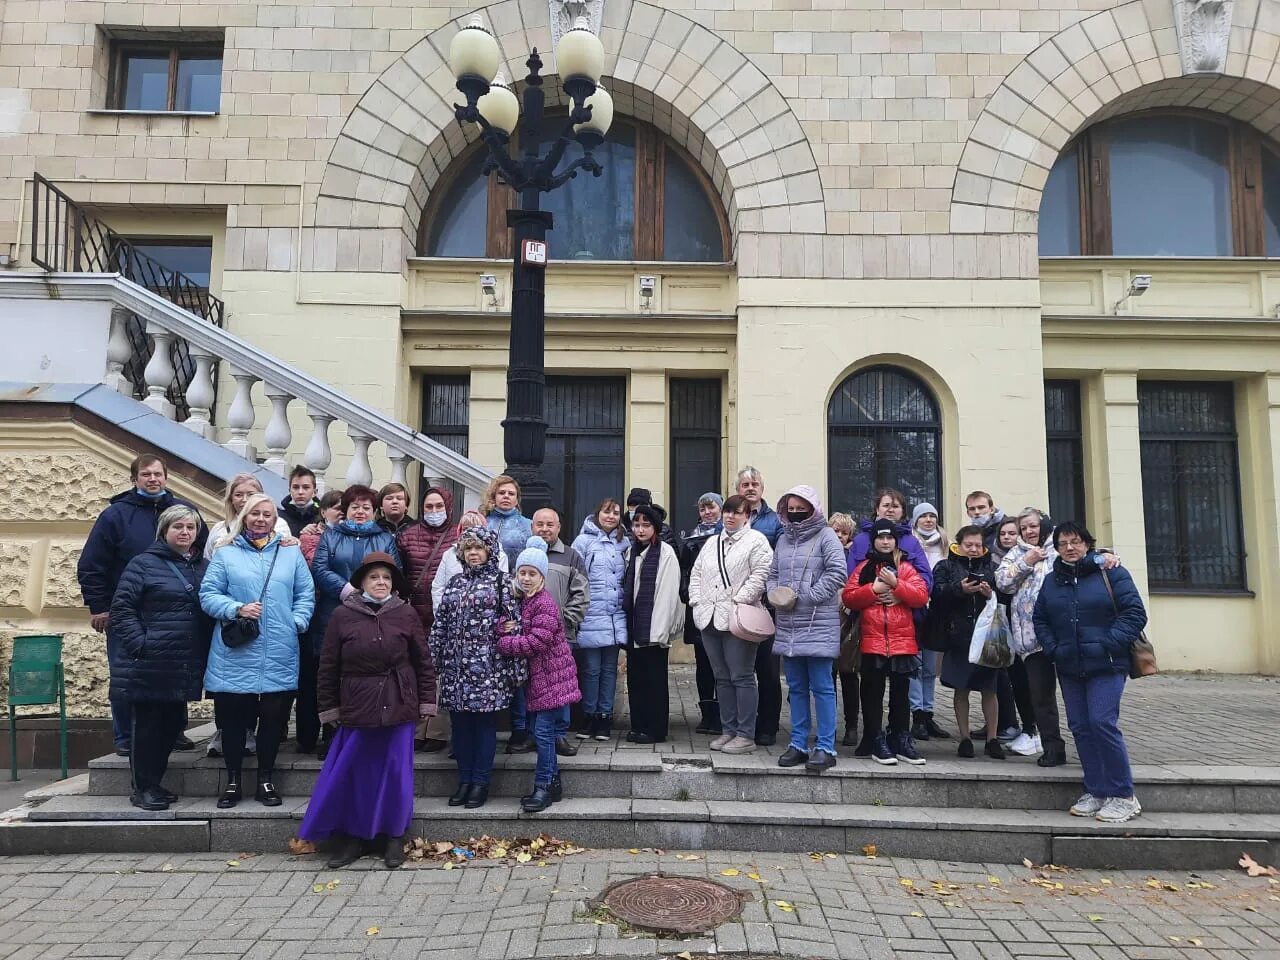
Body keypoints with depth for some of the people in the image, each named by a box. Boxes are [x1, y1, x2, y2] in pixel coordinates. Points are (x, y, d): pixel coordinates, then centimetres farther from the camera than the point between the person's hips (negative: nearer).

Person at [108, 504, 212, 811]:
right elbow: (122, 607, -8)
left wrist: (206, 653, 4)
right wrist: (138, 644, -16)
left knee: (173, 722, 12)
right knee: (147, 723, 4)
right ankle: (142, 787, 17)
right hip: (150, 663, -5)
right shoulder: (144, 563, -4)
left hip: (187, 666, 5)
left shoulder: (204, 566, 11)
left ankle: (153, 782, 27)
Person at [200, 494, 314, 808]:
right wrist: (237, 609, -14)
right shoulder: (225, 555, 8)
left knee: (273, 718, 6)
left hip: (279, 656, 1)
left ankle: (266, 779, 20)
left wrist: (297, 621, -5)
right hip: (235, 655, -1)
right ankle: (233, 780, 19)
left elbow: (306, 594, 10)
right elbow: (208, 594, 1)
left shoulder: (291, 554, 12)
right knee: (233, 718, 4)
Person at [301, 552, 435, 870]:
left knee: (396, 772, 7)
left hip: (399, 707, 0)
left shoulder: (406, 614, 0)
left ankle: (394, 837, 22)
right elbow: (328, 666, 3)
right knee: (352, 774, 6)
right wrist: (328, 707, 4)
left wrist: (427, 701, 2)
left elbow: (423, 661, 3)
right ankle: (354, 836, 23)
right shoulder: (342, 616, -1)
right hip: (357, 707, 0)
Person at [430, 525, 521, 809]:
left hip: (488, 664, -4)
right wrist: (436, 660, 8)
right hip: (456, 664, 4)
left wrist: (512, 667, -7)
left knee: (485, 721, 1)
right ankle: (464, 780, 20)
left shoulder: (501, 581, 0)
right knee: (460, 722, 8)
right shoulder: (455, 582, 14)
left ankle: (481, 782, 11)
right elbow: (440, 624, 14)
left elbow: (513, 621, -3)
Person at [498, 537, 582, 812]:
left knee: (544, 730, -6)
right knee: (540, 729, 14)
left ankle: (543, 787, 3)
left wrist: (502, 643, -16)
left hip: (552, 675, -9)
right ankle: (553, 783, 25)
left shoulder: (545, 604, -17)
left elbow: (537, 642, -23)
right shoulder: (523, 601, 11)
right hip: (538, 676, 9)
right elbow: (521, 633, 16)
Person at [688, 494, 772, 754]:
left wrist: (740, 600, -17)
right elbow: (696, 573, 22)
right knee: (722, 678, 12)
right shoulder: (712, 542, 20)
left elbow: (761, 574, -13)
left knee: (742, 677, -3)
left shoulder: (756, 540, -2)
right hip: (709, 618, 7)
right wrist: (696, 600, 8)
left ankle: (746, 735, 3)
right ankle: (728, 730, 21)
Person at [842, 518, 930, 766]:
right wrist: (873, 590, -13)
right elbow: (848, 597, -2)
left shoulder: (906, 567, 7)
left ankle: (902, 741, 16)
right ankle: (876, 742, 11)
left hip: (902, 641, 0)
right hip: (872, 641, 0)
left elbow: (922, 596, -5)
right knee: (873, 693, 4)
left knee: (900, 693, 8)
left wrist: (896, 584, -16)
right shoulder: (863, 567, 7)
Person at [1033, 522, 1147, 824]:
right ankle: (1096, 791, 16)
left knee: (1103, 722, -13)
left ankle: (1123, 795, 0)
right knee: (1080, 727, 6)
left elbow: (1135, 613, -8)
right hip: (1069, 668, 5)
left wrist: (1109, 644, -15)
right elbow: (1039, 618, 18)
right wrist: (1052, 648, 3)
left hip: (1105, 666, -5)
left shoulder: (1109, 572, -3)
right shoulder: (1052, 580, 12)